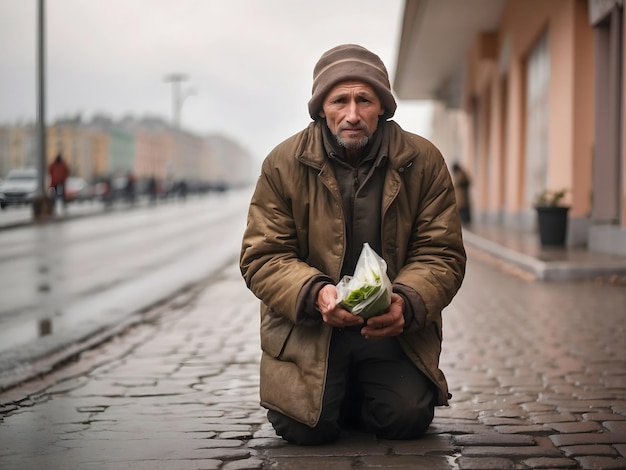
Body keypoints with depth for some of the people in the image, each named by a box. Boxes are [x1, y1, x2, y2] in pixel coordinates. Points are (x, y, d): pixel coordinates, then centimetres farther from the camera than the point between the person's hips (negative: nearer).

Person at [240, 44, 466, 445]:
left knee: (407, 418, -16)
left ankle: (363, 398, 21)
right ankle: (335, 395, 21)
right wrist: (315, 293, -26)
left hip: (392, 326, 1)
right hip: (306, 326, -1)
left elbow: (442, 255, -3)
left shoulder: (423, 162, -4)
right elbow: (261, 257, -6)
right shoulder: (284, 164, -5)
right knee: (306, 427, -17)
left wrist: (407, 303, -25)